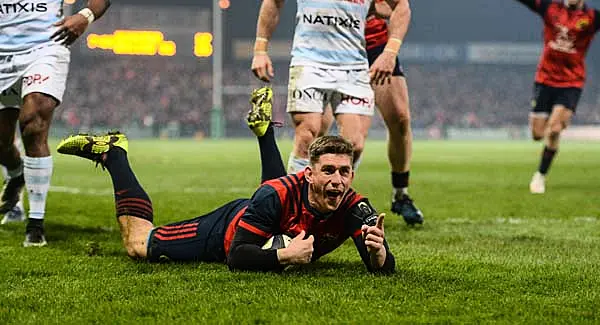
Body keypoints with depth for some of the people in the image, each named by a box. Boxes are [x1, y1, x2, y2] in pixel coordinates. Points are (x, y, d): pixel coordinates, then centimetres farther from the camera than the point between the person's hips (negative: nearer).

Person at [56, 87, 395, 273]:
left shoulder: (353, 208, -34)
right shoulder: (277, 194, -43)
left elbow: (385, 267, -35)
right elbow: (236, 257, -39)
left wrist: (378, 250, -58)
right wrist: (284, 255, -54)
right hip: (226, 230, -5)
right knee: (138, 243, 7)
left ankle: (262, 126, 50)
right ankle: (112, 152, 22)